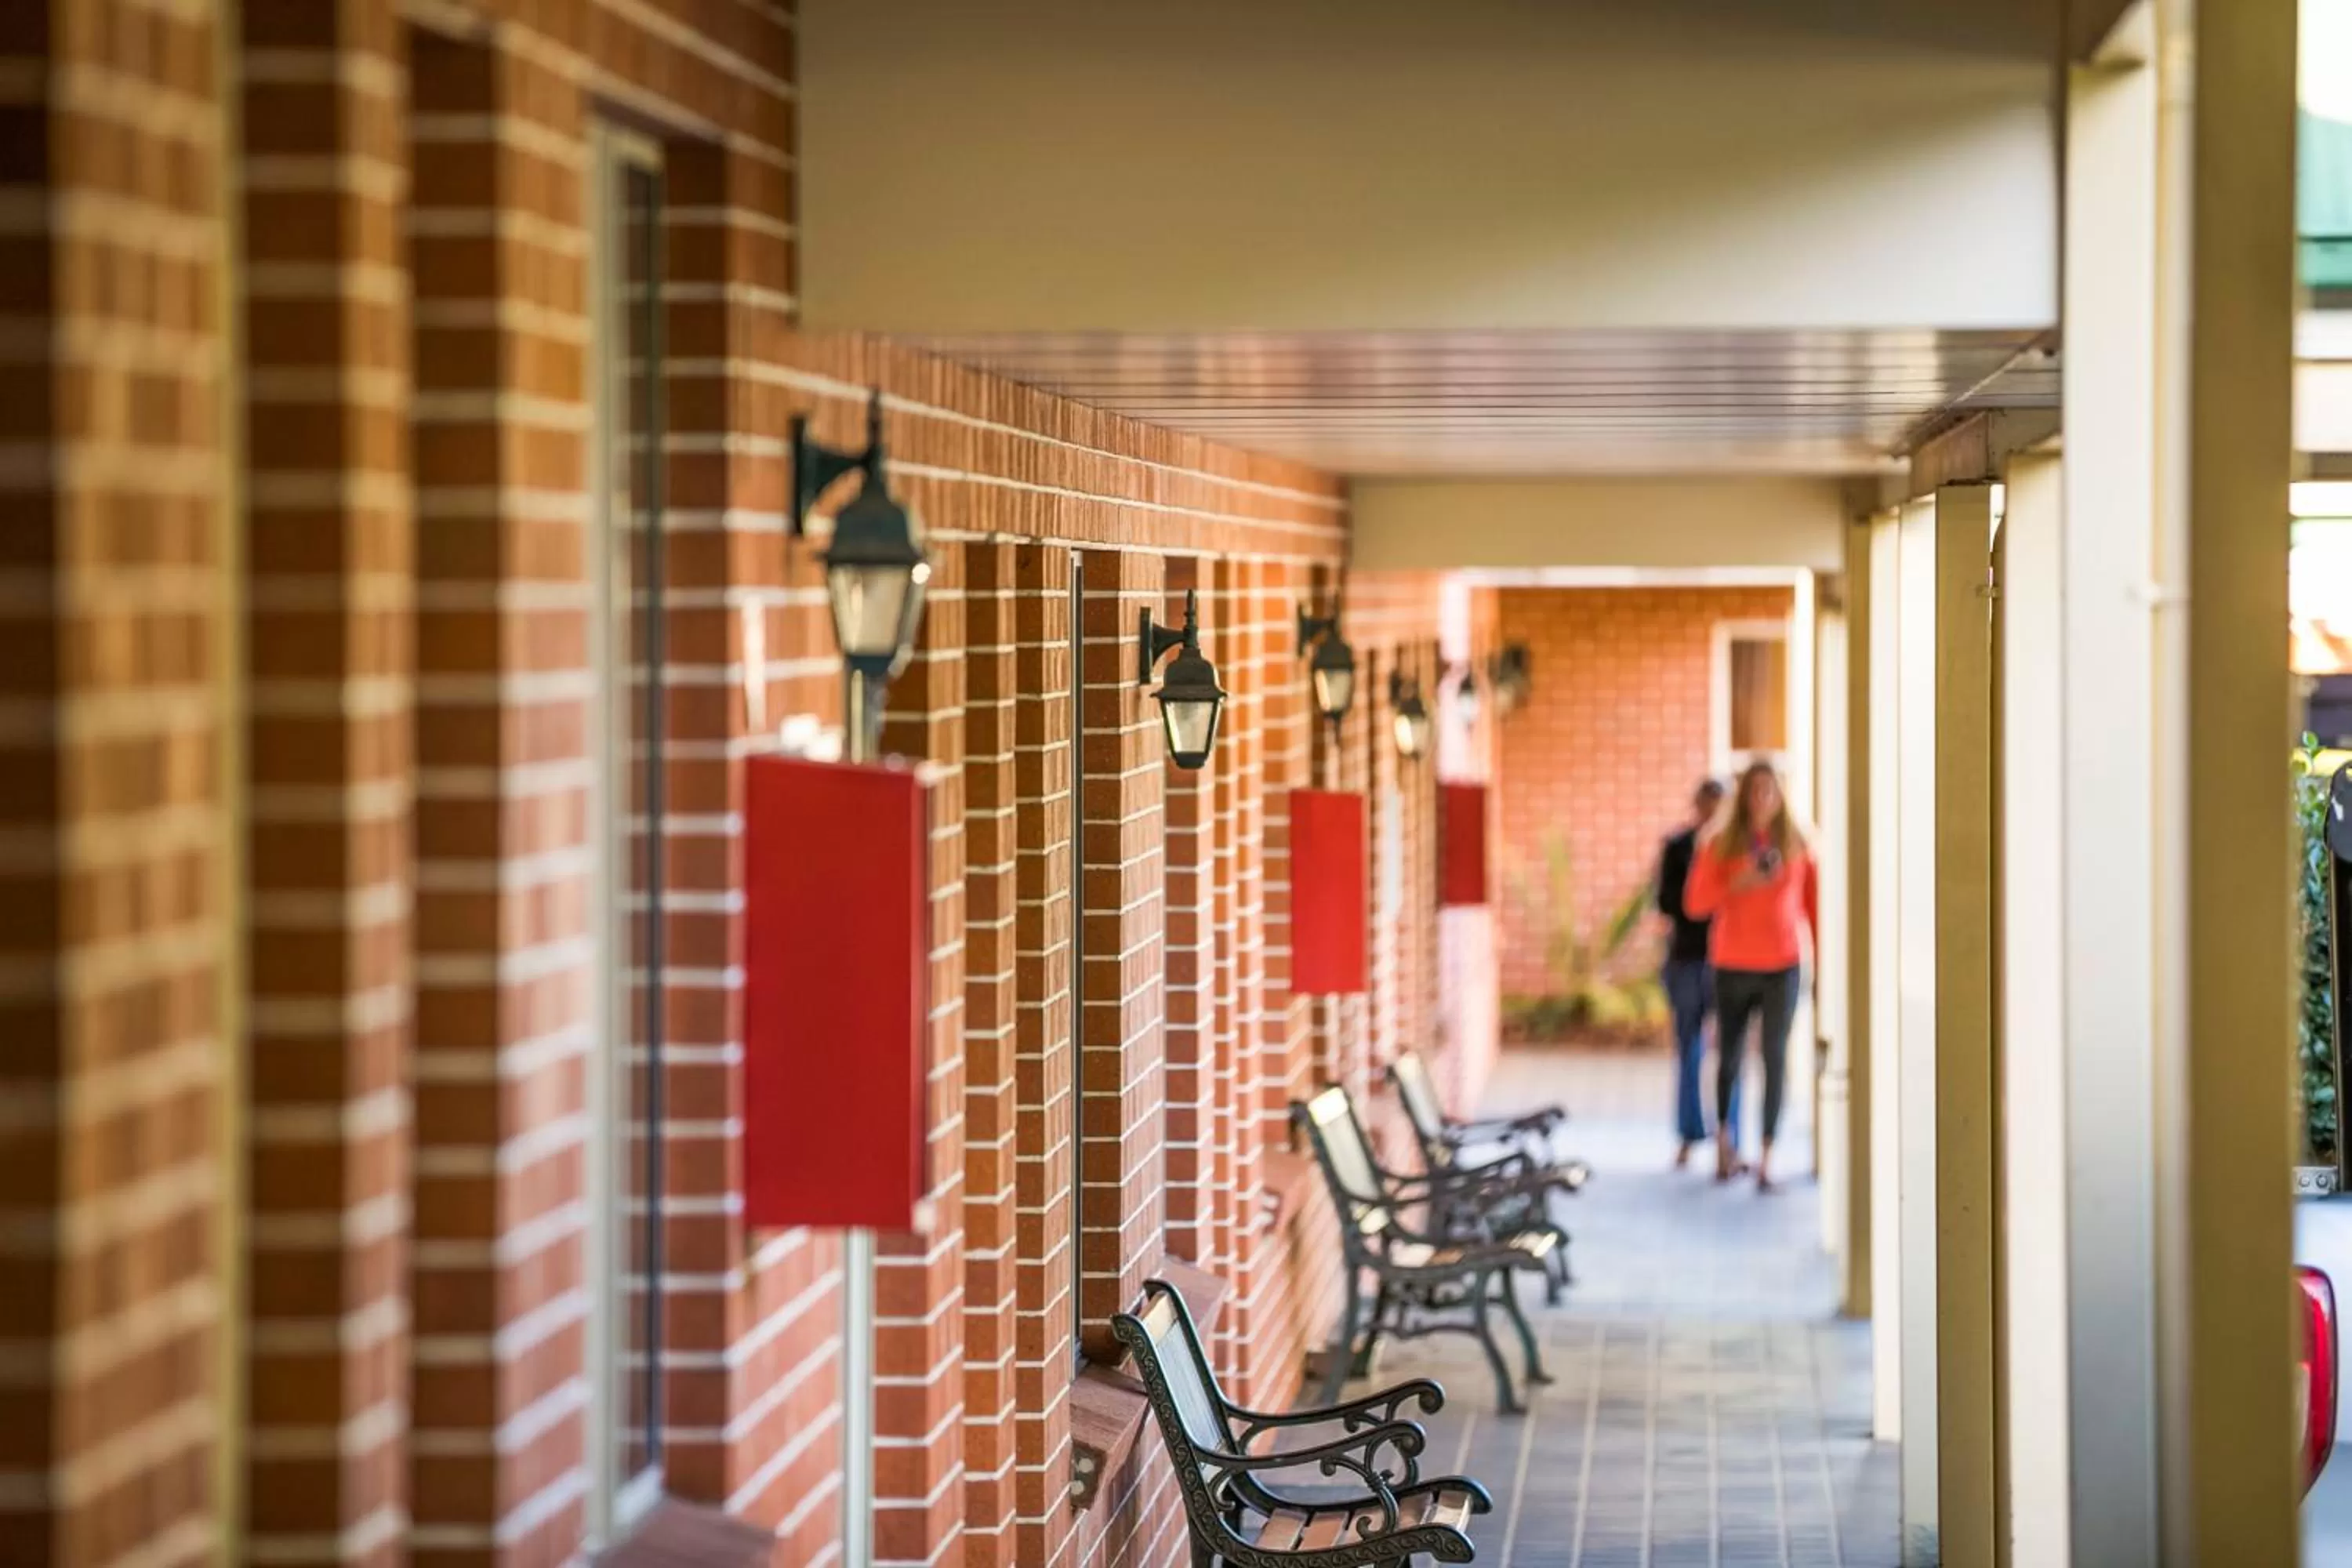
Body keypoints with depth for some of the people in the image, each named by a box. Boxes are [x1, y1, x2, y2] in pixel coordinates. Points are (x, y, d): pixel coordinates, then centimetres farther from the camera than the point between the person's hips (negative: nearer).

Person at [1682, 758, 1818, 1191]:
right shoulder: (1720, 844, 1)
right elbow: (1695, 903, -2)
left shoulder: (1797, 845, 3)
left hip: (1783, 966, 0)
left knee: (1775, 1057, -8)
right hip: (1734, 965, 1)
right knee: (1729, 1055, 9)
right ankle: (1724, 1133, 36)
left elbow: (1813, 900, 8)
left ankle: (1766, 1158, -6)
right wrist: (1737, 885, -17)